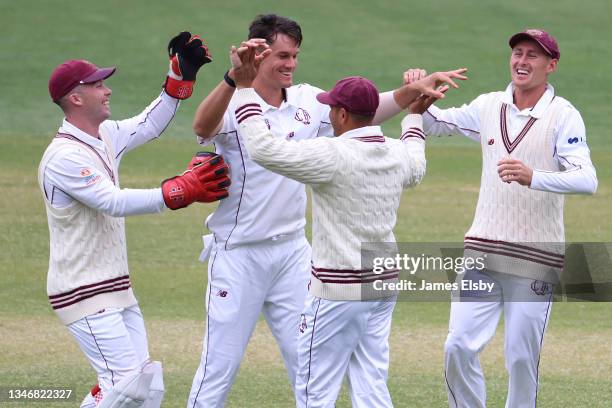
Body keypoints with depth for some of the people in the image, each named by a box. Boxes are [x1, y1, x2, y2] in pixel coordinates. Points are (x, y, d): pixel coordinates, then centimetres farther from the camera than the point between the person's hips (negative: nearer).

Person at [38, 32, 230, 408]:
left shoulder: (106, 137, 10)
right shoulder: (64, 156, -19)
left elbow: (149, 125, 24)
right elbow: (115, 202, -28)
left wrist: (182, 75, 12)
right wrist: (183, 191, -33)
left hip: (117, 291, 10)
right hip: (84, 293, -10)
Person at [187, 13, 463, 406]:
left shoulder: (309, 102, 5)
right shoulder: (232, 104, -14)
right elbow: (203, 127, -35)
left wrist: (411, 92, -20)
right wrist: (234, 77, -52)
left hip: (292, 251, 5)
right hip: (238, 253, -5)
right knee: (221, 363, -1)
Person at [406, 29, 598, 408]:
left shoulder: (563, 116, -8)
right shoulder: (489, 106, 9)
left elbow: (587, 180, -21)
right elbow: (432, 123, 21)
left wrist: (533, 177, -39)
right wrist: (416, 98, -3)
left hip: (536, 260, -4)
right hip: (482, 250, 4)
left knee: (522, 358, 2)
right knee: (459, 346, -2)